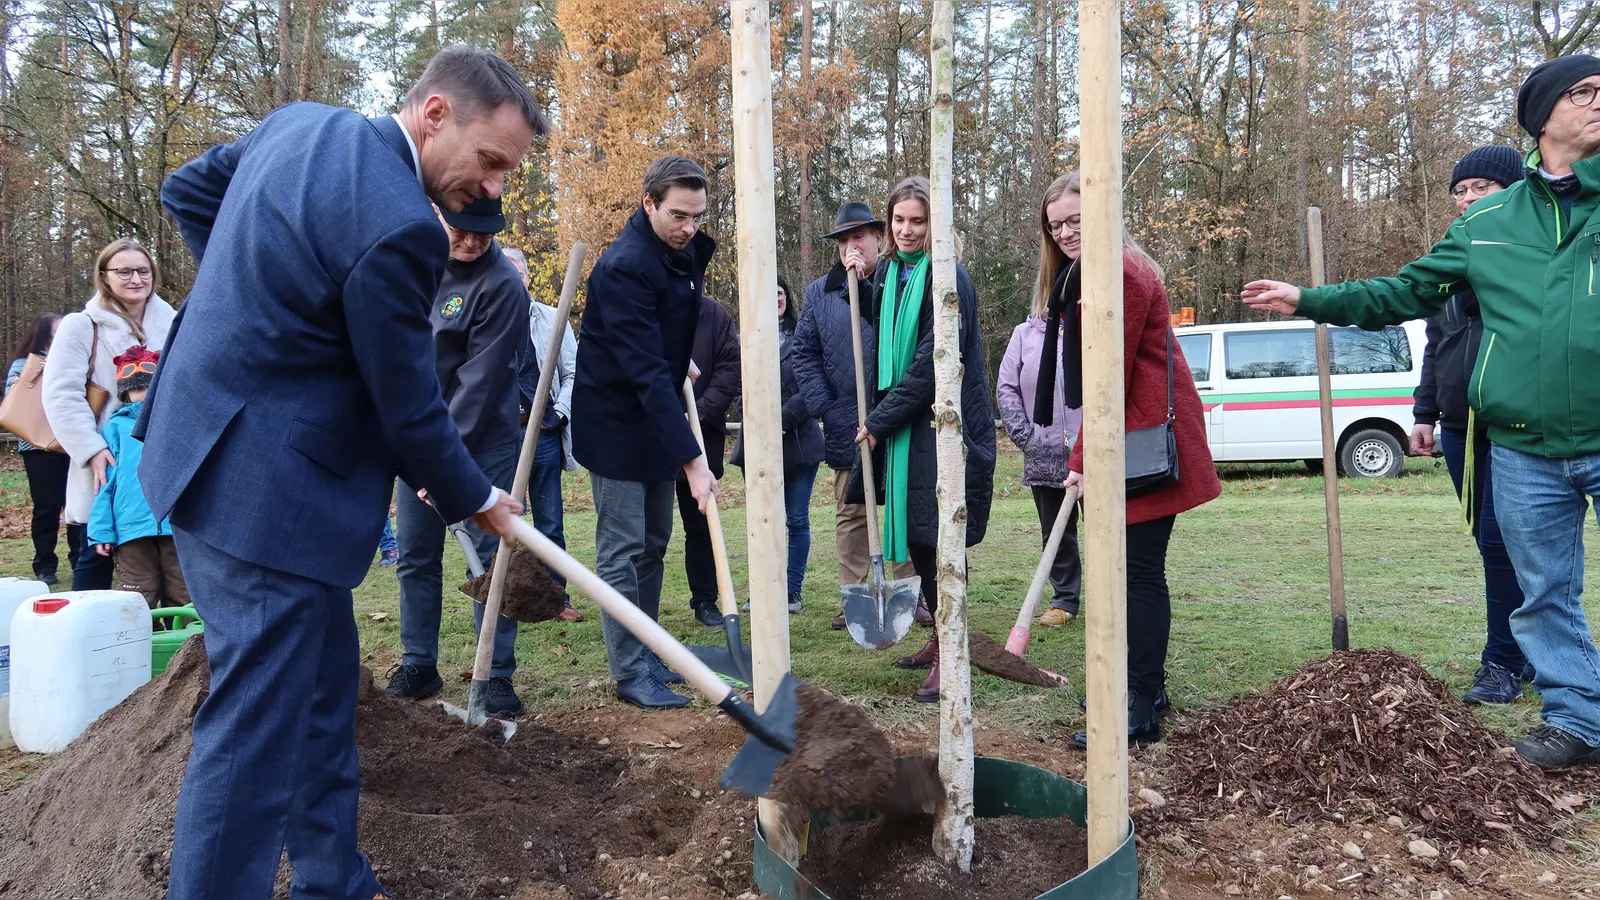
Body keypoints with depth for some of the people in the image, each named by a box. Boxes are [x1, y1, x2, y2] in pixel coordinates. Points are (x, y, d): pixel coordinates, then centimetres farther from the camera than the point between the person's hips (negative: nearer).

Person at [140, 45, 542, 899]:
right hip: (264, 489, -11)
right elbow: (408, 409, -15)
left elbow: (185, 191, 21)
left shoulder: (300, 119, 5)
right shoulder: (395, 225, -23)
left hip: (208, 450, 11)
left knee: (323, 681, 19)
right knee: (256, 729, -1)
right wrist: (477, 500, 2)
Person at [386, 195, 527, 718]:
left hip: (483, 441, -6)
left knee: (490, 557, -2)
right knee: (415, 557, 10)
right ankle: (418, 668, 22)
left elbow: (480, 380, -21)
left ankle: (497, 677, 6)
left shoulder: (501, 285, -17)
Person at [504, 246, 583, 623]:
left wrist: (560, 412, -3)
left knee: (549, 522, 7)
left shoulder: (552, 320, 8)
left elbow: (573, 374, 9)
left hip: (544, 433, 1)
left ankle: (557, 597, 14)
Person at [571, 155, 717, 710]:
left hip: (657, 419, 8)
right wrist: (691, 459, -34)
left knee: (652, 544, 13)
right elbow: (645, 372, -32)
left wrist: (683, 362, 5)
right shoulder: (625, 267, -26)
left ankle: (646, 655, 24)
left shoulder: (685, 251, 1)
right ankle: (630, 673, 6)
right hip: (616, 424, -8)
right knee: (623, 551, -3)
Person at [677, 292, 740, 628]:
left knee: (701, 524, 13)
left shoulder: (713, 314, 1)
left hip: (701, 437, 2)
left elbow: (730, 367, -3)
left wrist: (702, 411, -13)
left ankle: (705, 601, 25)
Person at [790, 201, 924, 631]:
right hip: (846, 426, 2)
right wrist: (824, 407, -3)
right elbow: (802, 353, 7)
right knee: (850, 515, 8)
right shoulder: (819, 293, 9)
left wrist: (864, 285, -18)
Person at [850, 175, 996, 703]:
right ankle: (942, 640, 27)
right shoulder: (890, 275, 12)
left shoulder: (947, 278, -12)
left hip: (942, 426, -7)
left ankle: (948, 659, 0)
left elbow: (932, 364, -17)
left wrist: (879, 421, -14)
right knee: (917, 538, 12)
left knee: (936, 536, -7)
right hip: (902, 427, 7)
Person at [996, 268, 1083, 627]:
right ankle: (1064, 599, 25)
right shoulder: (1025, 334, 7)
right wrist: (1024, 436, -1)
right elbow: (1006, 388, 7)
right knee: (1057, 533, 13)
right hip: (1044, 459, 3)